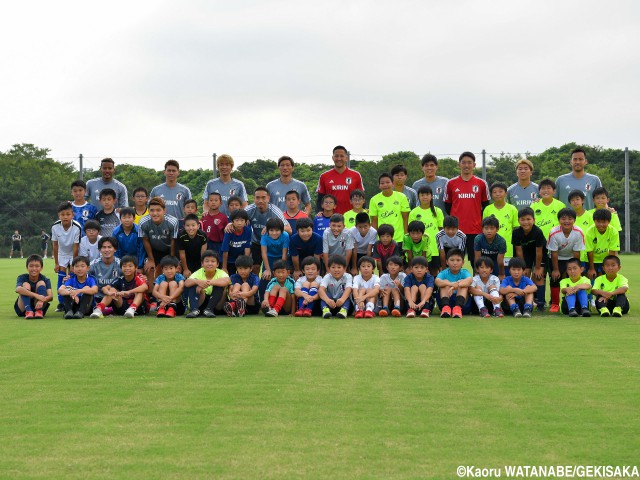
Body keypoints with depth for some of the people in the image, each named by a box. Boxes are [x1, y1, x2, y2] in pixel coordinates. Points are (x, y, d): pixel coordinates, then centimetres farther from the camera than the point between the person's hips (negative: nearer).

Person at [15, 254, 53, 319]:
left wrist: (41, 300, -47)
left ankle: (39, 311, -32)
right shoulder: (22, 278, -10)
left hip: (37, 307, 1)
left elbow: (50, 296, -23)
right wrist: (36, 295, -48)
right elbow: (18, 289, -34)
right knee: (26, 285, -21)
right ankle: (28, 311, -39)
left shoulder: (45, 280, -6)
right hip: (23, 310, 0)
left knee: (41, 283, -17)